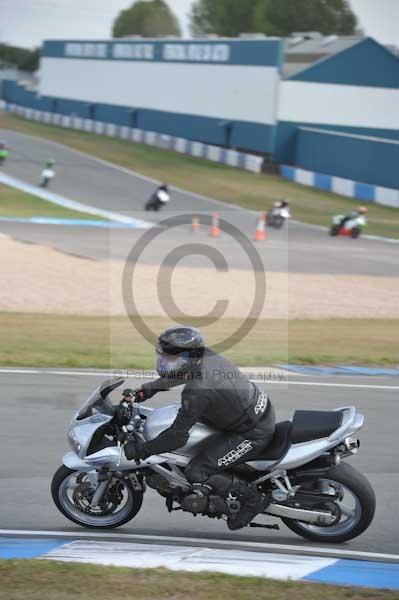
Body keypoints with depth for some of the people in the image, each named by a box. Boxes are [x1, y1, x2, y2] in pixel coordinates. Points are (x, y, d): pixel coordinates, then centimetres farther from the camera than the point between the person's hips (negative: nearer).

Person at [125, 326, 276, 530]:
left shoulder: (196, 392, -30)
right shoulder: (206, 356, -5)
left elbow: (178, 437, -26)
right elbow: (179, 374, 19)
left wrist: (140, 450, -17)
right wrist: (149, 389, 16)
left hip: (253, 434, -10)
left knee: (196, 474, -12)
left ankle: (252, 498, 4)